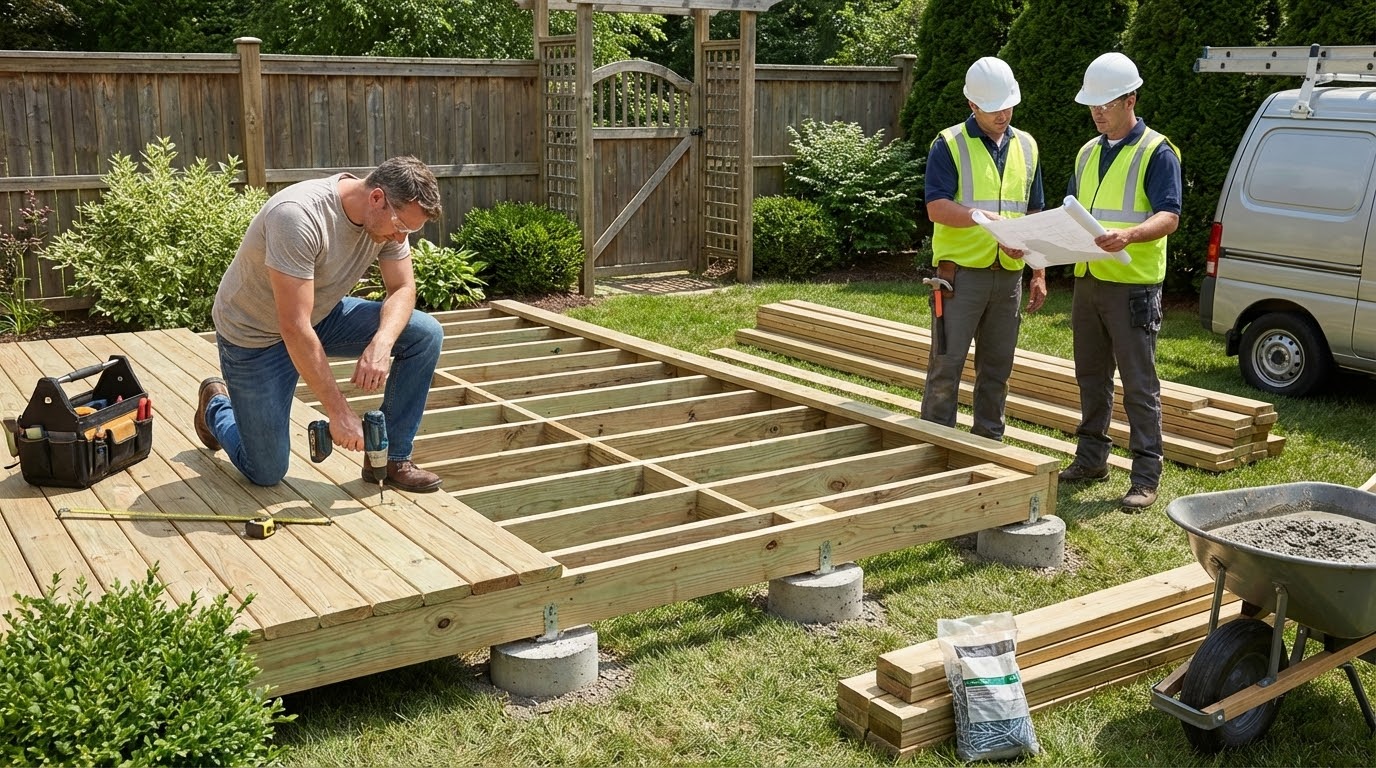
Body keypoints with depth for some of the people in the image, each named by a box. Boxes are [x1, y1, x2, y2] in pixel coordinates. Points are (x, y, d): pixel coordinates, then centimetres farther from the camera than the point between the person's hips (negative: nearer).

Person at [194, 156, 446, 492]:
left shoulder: (391, 215, -14)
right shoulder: (298, 216, -37)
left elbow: (402, 288, -6)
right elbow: (295, 328, -36)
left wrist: (381, 343, -29)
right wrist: (339, 413, -32)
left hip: (322, 314, 6)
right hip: (255, 337, -6)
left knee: (426, 334, -13)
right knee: (265, 473, -1)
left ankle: (392, 458, -1)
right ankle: (216, 404, 31)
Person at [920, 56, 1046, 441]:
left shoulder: (1026, 146, 13)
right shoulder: (949, 145, -4)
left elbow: (1033, 214, 17)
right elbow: (936, 207, -15)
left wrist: (1039, 273, 12)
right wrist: (988, 218, -29)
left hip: (1009, 275, 5)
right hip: (961, 273, -5)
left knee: (997, 367, 11)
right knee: (946, 365, -2)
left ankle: (990, 443, 21)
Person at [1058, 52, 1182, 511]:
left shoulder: (1156, 152, -6)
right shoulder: (1088, 152, 16)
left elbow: (1169, 216, -15)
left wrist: (1128, 236, -34)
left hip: (1133, 285, -7)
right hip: (1088, 280, 7)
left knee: (1138, 383, -3)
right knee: (1091, 376, 14)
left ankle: (1146, 475, 2)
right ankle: (1091, 457, 26)